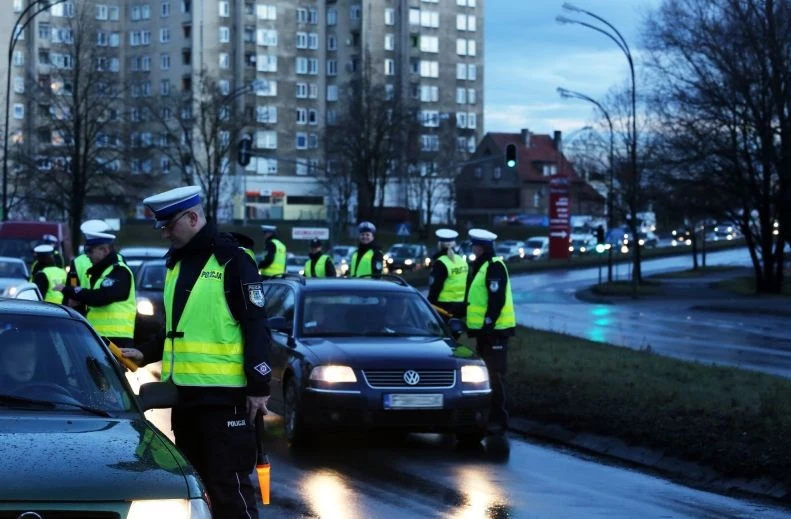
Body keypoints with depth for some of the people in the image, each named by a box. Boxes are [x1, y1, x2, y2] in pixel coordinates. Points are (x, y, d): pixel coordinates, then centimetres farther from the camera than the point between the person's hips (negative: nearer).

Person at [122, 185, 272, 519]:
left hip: (223, 394, -8)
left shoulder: (232, 260, -8)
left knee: (228, 485, -8)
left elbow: (256, 328, -11)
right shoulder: (176, 262, 16)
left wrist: (258, 386, -15)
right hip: (184, 392, 8)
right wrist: (146, 354, 12)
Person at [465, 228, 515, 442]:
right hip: (483, 329, 10)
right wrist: (471, 322, 20)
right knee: (484, 374, 14)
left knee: (495, 376, -8)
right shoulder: (479, 266, 15)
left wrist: (489, 323, -23)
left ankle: (499, 422, -5)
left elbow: (497, 299, -22)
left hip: (495, 329, -10)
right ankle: (490, 417, 22)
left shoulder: (494, 267, -15)